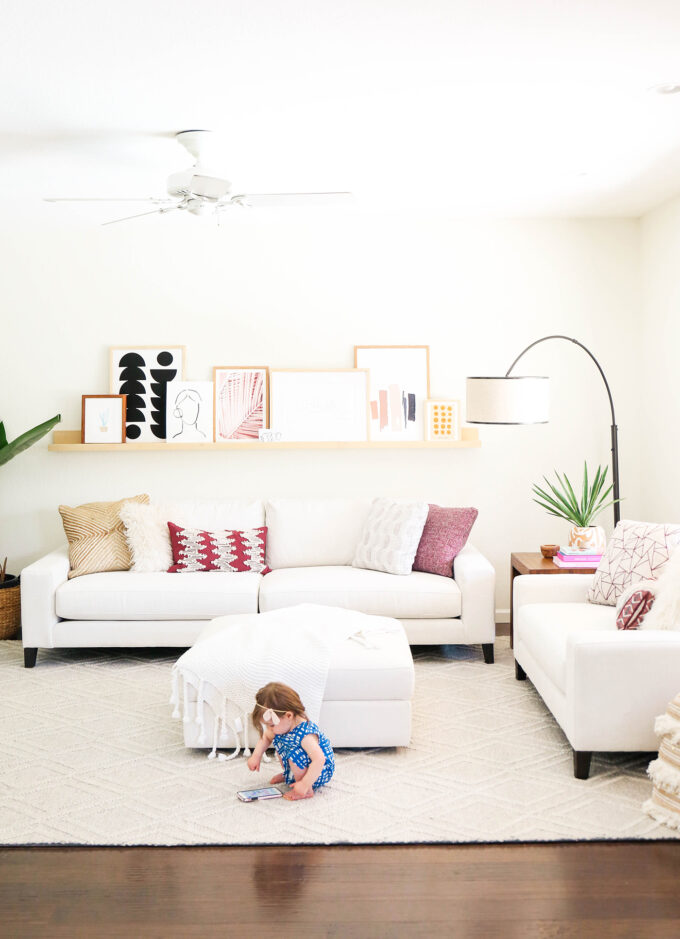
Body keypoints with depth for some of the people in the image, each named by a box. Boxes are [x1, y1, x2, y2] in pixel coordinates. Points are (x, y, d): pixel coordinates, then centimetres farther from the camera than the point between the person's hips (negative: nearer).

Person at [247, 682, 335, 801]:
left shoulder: (305, 734, -36)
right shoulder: (283, 726, -10)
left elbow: (319, 760, -42)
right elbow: (266, 737, 11)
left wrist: (305, 785, -42)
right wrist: (256, 756, -1)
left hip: (319, 772, -9)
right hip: (301, 768, 9)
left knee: (295, 754, -33)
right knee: (278, 741, 8)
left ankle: (308, 791, -17)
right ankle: (288, 775, 23)